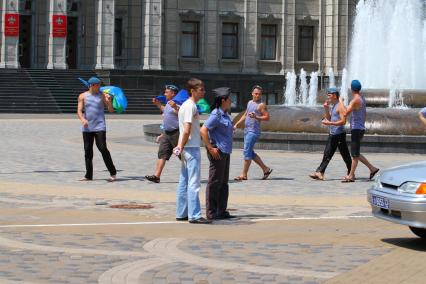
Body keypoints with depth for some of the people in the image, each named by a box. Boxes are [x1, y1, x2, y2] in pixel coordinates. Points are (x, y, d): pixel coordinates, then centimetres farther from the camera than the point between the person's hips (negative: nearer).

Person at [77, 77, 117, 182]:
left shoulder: (102, 95, 4)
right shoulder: (83, 96, 6)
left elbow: (111, 110, 3)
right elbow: (79, 111, -3)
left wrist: (109, 101, -17)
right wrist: (82, 119, -22)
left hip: (99, 127, -2)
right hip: (87, 128, 2)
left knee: (102, 148, -12)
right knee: (88, 151, 5)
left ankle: (113, 173, -5)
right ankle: (88, 175, 13)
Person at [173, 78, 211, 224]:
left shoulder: (185, 105, 15)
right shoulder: (191, 106, -16)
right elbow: (187, 130, -22)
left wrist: (181, 146, 12)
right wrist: (182, 146, -12)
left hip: (186, 148, 10)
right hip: (192, 148, -10)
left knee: (184, 182, 12)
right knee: (194, 183, -7)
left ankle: (181, 213, 18)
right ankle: (194, 215, -6)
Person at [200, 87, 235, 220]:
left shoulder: (225, 114, 13)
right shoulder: (216, 115, -16)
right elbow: (203, 130, -23)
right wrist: (210, 148, -21)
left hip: (225, 151, 10)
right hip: (217, 151, -10)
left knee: (224, 183, 13)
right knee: (215, 182, -5)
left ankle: (221, 211, 20)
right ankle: (211, 213, 0)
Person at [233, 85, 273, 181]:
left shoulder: (261, 105, -7)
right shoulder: (250, 103, 17)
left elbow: (267, 117, -13)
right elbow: (245, 115, 27)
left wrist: (256, 117, -25)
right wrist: (237, 124, 21)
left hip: (253, 131, -9)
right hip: (247, 130, 9)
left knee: (247, 151, -10)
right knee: (250, 153, 12)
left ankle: (244, 175, -6)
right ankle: (266, 169, 21)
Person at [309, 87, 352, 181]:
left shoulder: (340, 106, -12)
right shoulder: (333, 106, 17)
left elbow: (343, 121, -21)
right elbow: (328, 118, 24)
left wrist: (329, 123, -23)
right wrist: (326, 108, 10)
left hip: (339, 134, -9)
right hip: (332, 134, 9)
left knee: (345, 155, -2)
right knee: (327, 155, 5)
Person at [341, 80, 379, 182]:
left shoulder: (355, 100, -17)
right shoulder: (362, 99, 12)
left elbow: (345, 114, -22)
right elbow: (365, 114, 21)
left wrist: (341, 102, -11)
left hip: (356, 129, -9)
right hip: (360, 128, 9)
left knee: (355, 154, -4)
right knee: (356, 154, 15)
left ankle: (351, 176, 0)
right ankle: (372, 168, 15)